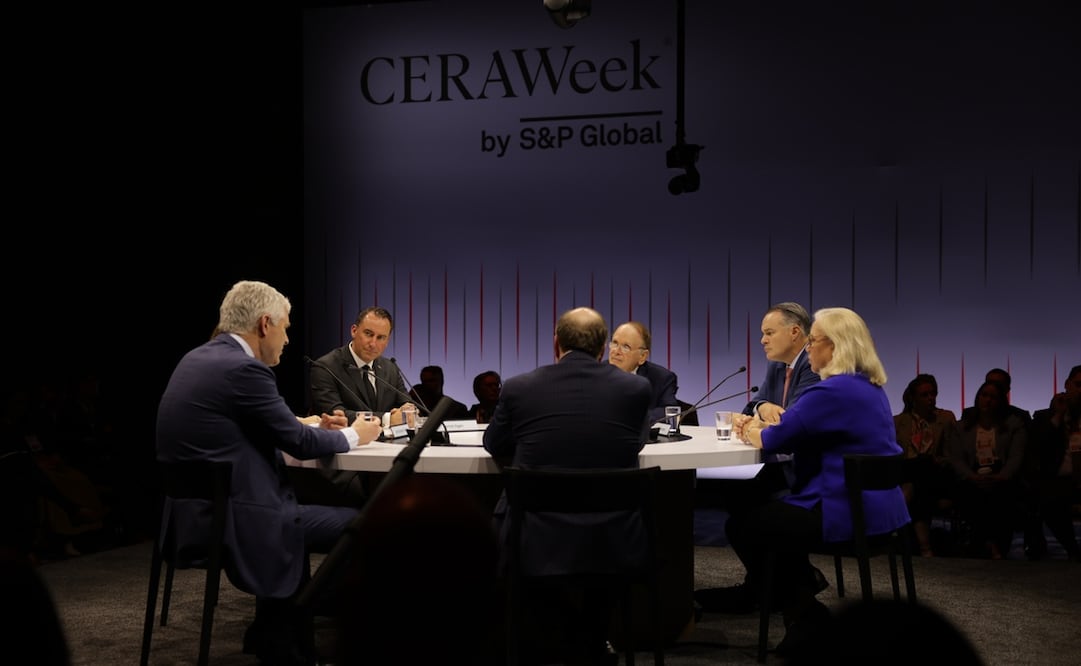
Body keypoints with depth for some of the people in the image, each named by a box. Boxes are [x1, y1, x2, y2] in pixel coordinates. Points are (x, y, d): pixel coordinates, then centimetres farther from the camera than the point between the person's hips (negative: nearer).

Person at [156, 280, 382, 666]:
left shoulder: (199, 358, 12)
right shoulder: (243, 369, -16)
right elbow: (299, 443, -10)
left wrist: (313, 424, 19)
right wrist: (352, 435, 7)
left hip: (199, 509, 10)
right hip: (229, 518, -10)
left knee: (301, 509, 28)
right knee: (358, 526, -3)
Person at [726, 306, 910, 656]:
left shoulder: (832, 392, -20)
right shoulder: (870, 387, 13)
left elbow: (772, 441, -14)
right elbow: (799, 432, 19)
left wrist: (750, 430, 7)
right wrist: (758, 425, 9)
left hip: (850, 512, -10)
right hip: (877, 506, 10)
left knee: (740, 525, 4)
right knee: (774, 508, 28)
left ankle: (806, 617, 12)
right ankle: (800, 596, 29)